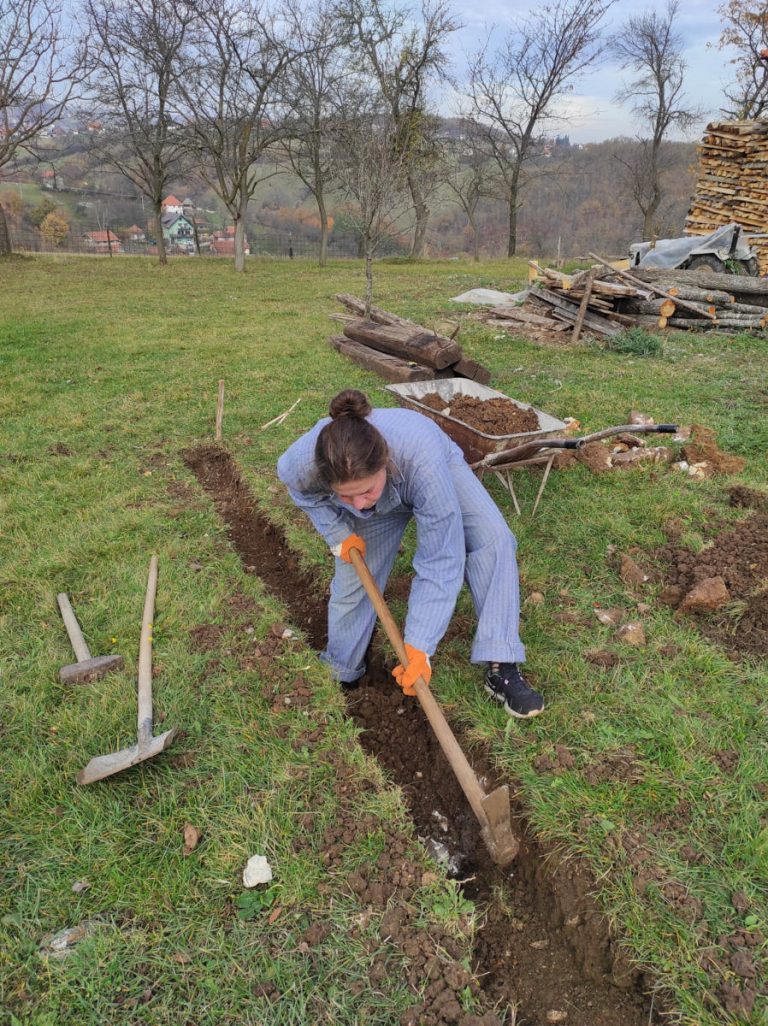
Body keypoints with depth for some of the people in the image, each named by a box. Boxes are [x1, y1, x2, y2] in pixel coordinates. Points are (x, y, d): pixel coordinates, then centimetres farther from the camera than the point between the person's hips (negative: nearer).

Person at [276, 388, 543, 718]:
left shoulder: (424, 461, -47)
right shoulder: (303, 462, -39)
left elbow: (440, 561, -39)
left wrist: (419, 646, -38)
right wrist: (337, 533, -19)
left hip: (442, 468, -2)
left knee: (493, 538, -25)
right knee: (352, 582, -1)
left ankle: (501, 669, -17)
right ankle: (341, 674, 27)